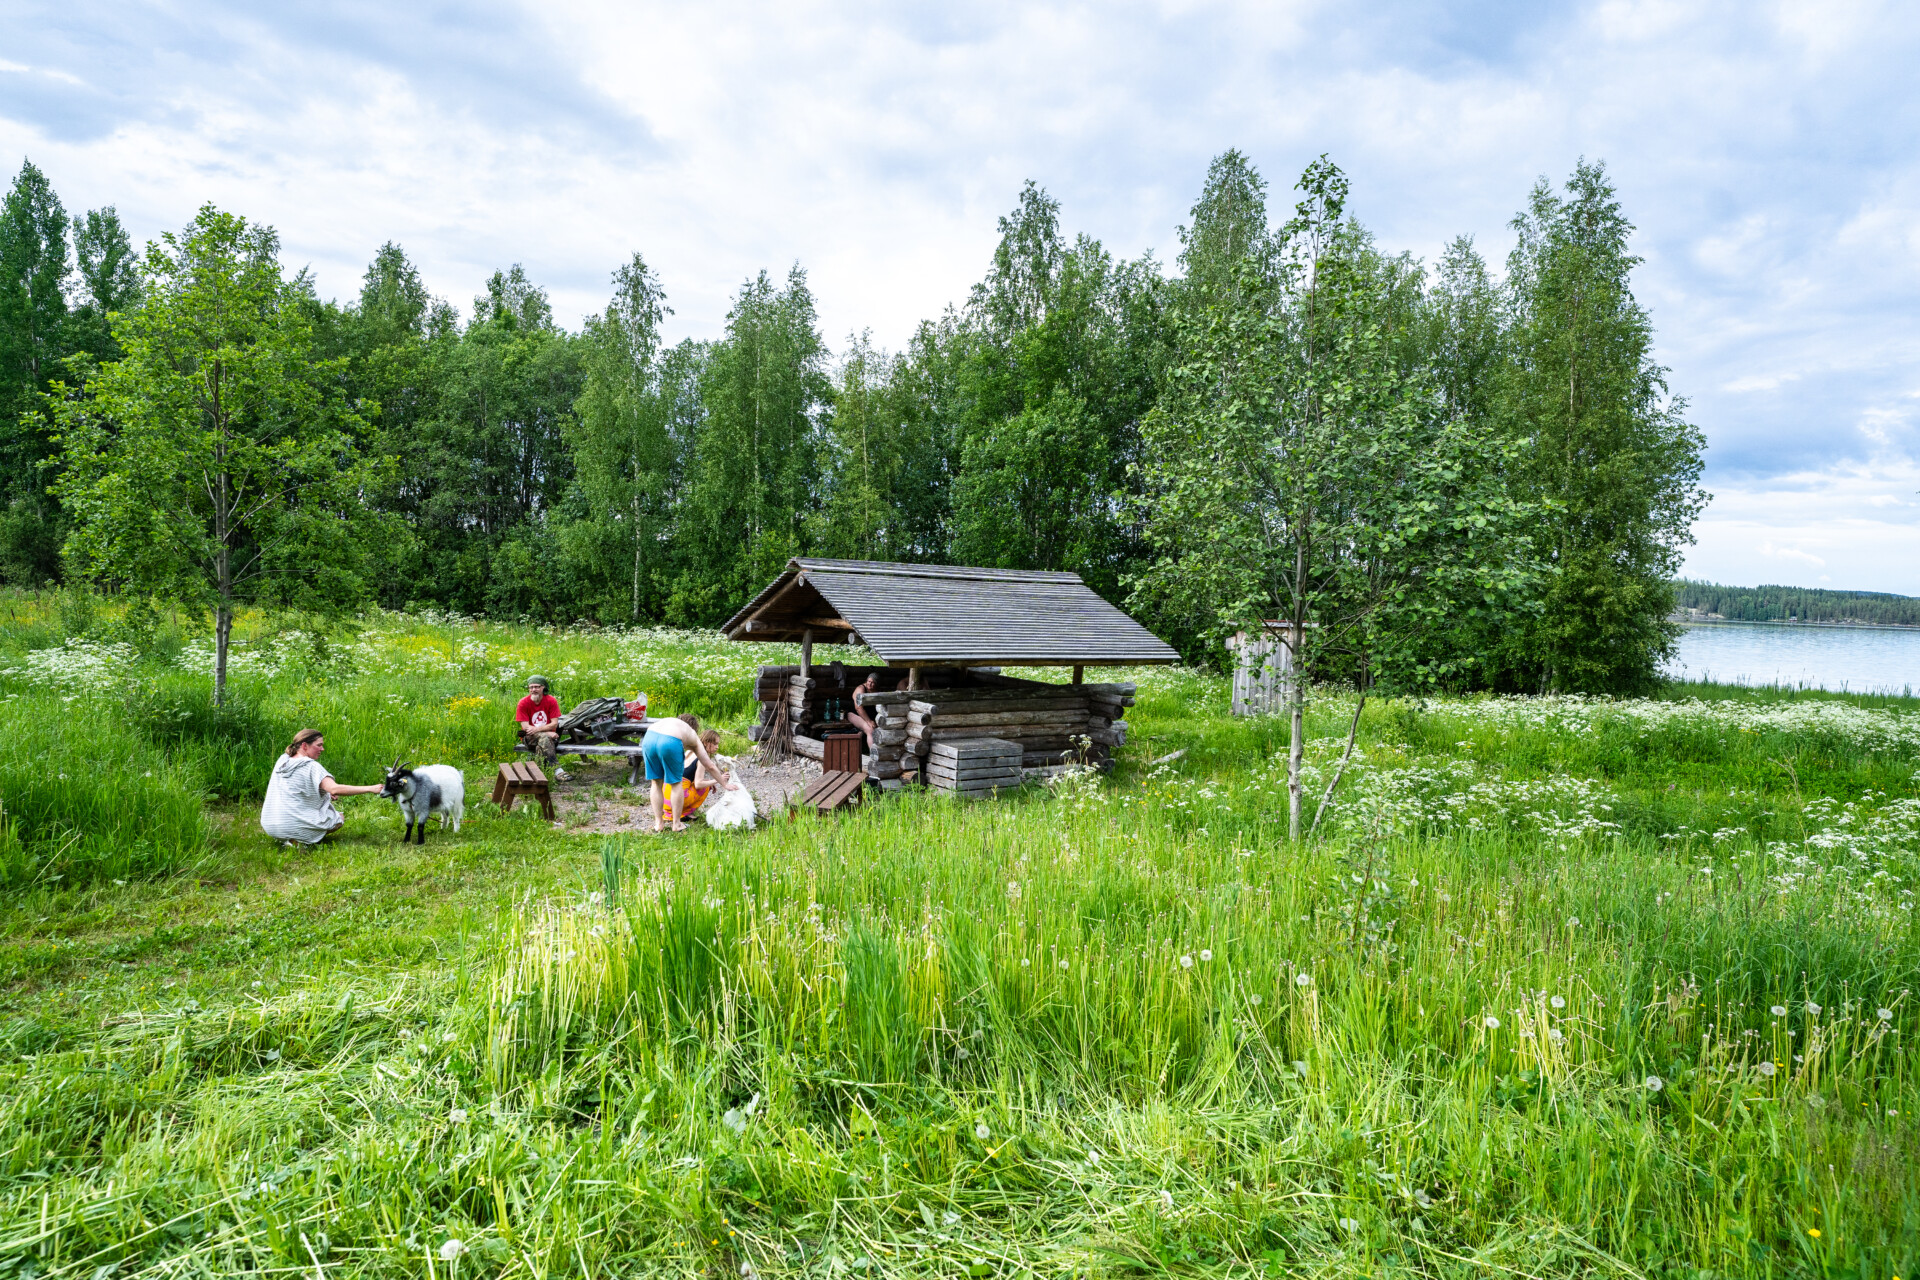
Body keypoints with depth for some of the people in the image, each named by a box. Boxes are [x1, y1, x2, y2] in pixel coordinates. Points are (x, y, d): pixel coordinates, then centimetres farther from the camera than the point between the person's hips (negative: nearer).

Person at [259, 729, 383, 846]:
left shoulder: (282, 760, 8)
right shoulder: (311, 767, -17)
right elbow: (335, 789, -29)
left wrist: (326, 792, 9)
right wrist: (370, 789, -28)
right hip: (294, 825, -8)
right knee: (340, 818, 13)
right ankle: (298, 840, -6)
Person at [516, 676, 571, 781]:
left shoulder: (551, 701, -4)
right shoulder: (523, 703, -6)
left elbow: (554, 724, -8)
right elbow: (525, 727, -12)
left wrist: (537, 729, -24)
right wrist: (548, 733, -21)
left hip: (548, 735, 2)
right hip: (529, 737, -2)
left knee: (543, 742, -34)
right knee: (544, 738, -34)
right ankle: (557, 770, -46)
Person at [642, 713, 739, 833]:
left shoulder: (669, 721, 42)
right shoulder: (693, 737, 32)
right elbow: (711, 767, 35)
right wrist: (725, 784, 48)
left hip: (648, 738, 3)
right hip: (670, 742, -3)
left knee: (656, 782, 20)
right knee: (676, 783, 17)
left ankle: (658, 823, 25)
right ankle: (676, 824, 24)